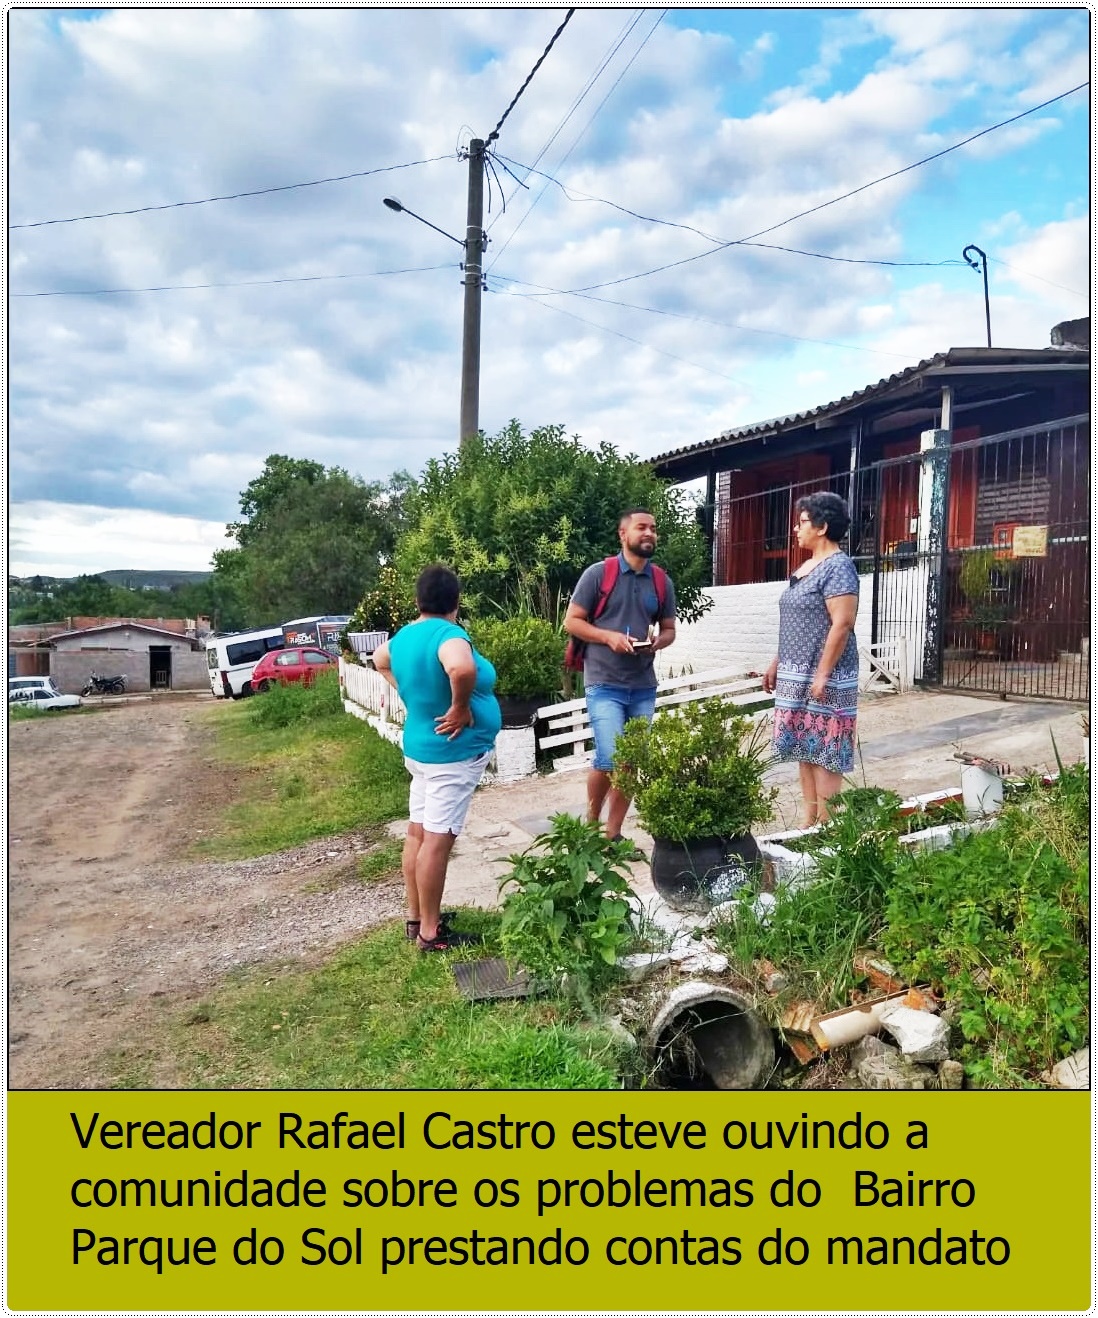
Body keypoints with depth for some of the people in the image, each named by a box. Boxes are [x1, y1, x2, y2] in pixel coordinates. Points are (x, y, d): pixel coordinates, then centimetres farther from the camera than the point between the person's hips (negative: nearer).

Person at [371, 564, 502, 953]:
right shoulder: (448, 634, -20)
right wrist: (460, 708, -26)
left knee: (417, 835, 14)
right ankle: (430, 933, 5)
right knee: (437, 841, -3)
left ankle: (416, 918, 27)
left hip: (421, 748, 9)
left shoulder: (405, 635, 5)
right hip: (452, 753, -9)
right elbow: (461, 669, -43)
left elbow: (380, 660, 27)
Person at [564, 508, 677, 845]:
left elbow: (669, 630, 16)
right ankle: (591, 821, 13)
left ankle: (612, 834, 21)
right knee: (610, 758, -14)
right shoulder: (598, 573, -5)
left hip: (644, 687, 5)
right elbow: (572, 621, -3)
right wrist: (609, 636, -17)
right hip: (604, 684, -5)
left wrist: (657, 641, -7)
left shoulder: (663, 583, 8)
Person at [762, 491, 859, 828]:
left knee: (825, 752, -4)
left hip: (821, 677, -9)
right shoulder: (805, 566, 16)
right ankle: (808, 822, 20)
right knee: (805, 750, 12)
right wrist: (777, 664, 20)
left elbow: (842, 624, -20)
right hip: (797, 675, 9)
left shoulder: (838, 567, -13)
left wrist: (823, 674, -23)